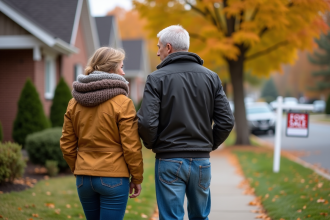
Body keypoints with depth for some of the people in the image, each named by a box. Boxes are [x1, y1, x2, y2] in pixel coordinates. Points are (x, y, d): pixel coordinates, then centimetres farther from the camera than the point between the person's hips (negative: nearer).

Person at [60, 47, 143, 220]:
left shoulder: (75, 102, 6)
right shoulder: (122, 103, -10)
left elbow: (67, 145, 9)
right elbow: (131, 146, -10)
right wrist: (137, 178, 0)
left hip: (84, 179, 6)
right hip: (113, 179, -6)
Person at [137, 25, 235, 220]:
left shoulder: (157, 78, -7)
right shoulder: (211, 77, 4)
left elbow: (147, 122, -15)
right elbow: (227, 121, 0)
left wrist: (152, 145, 4)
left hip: (170, 161, -3)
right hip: (202, 161, 4)